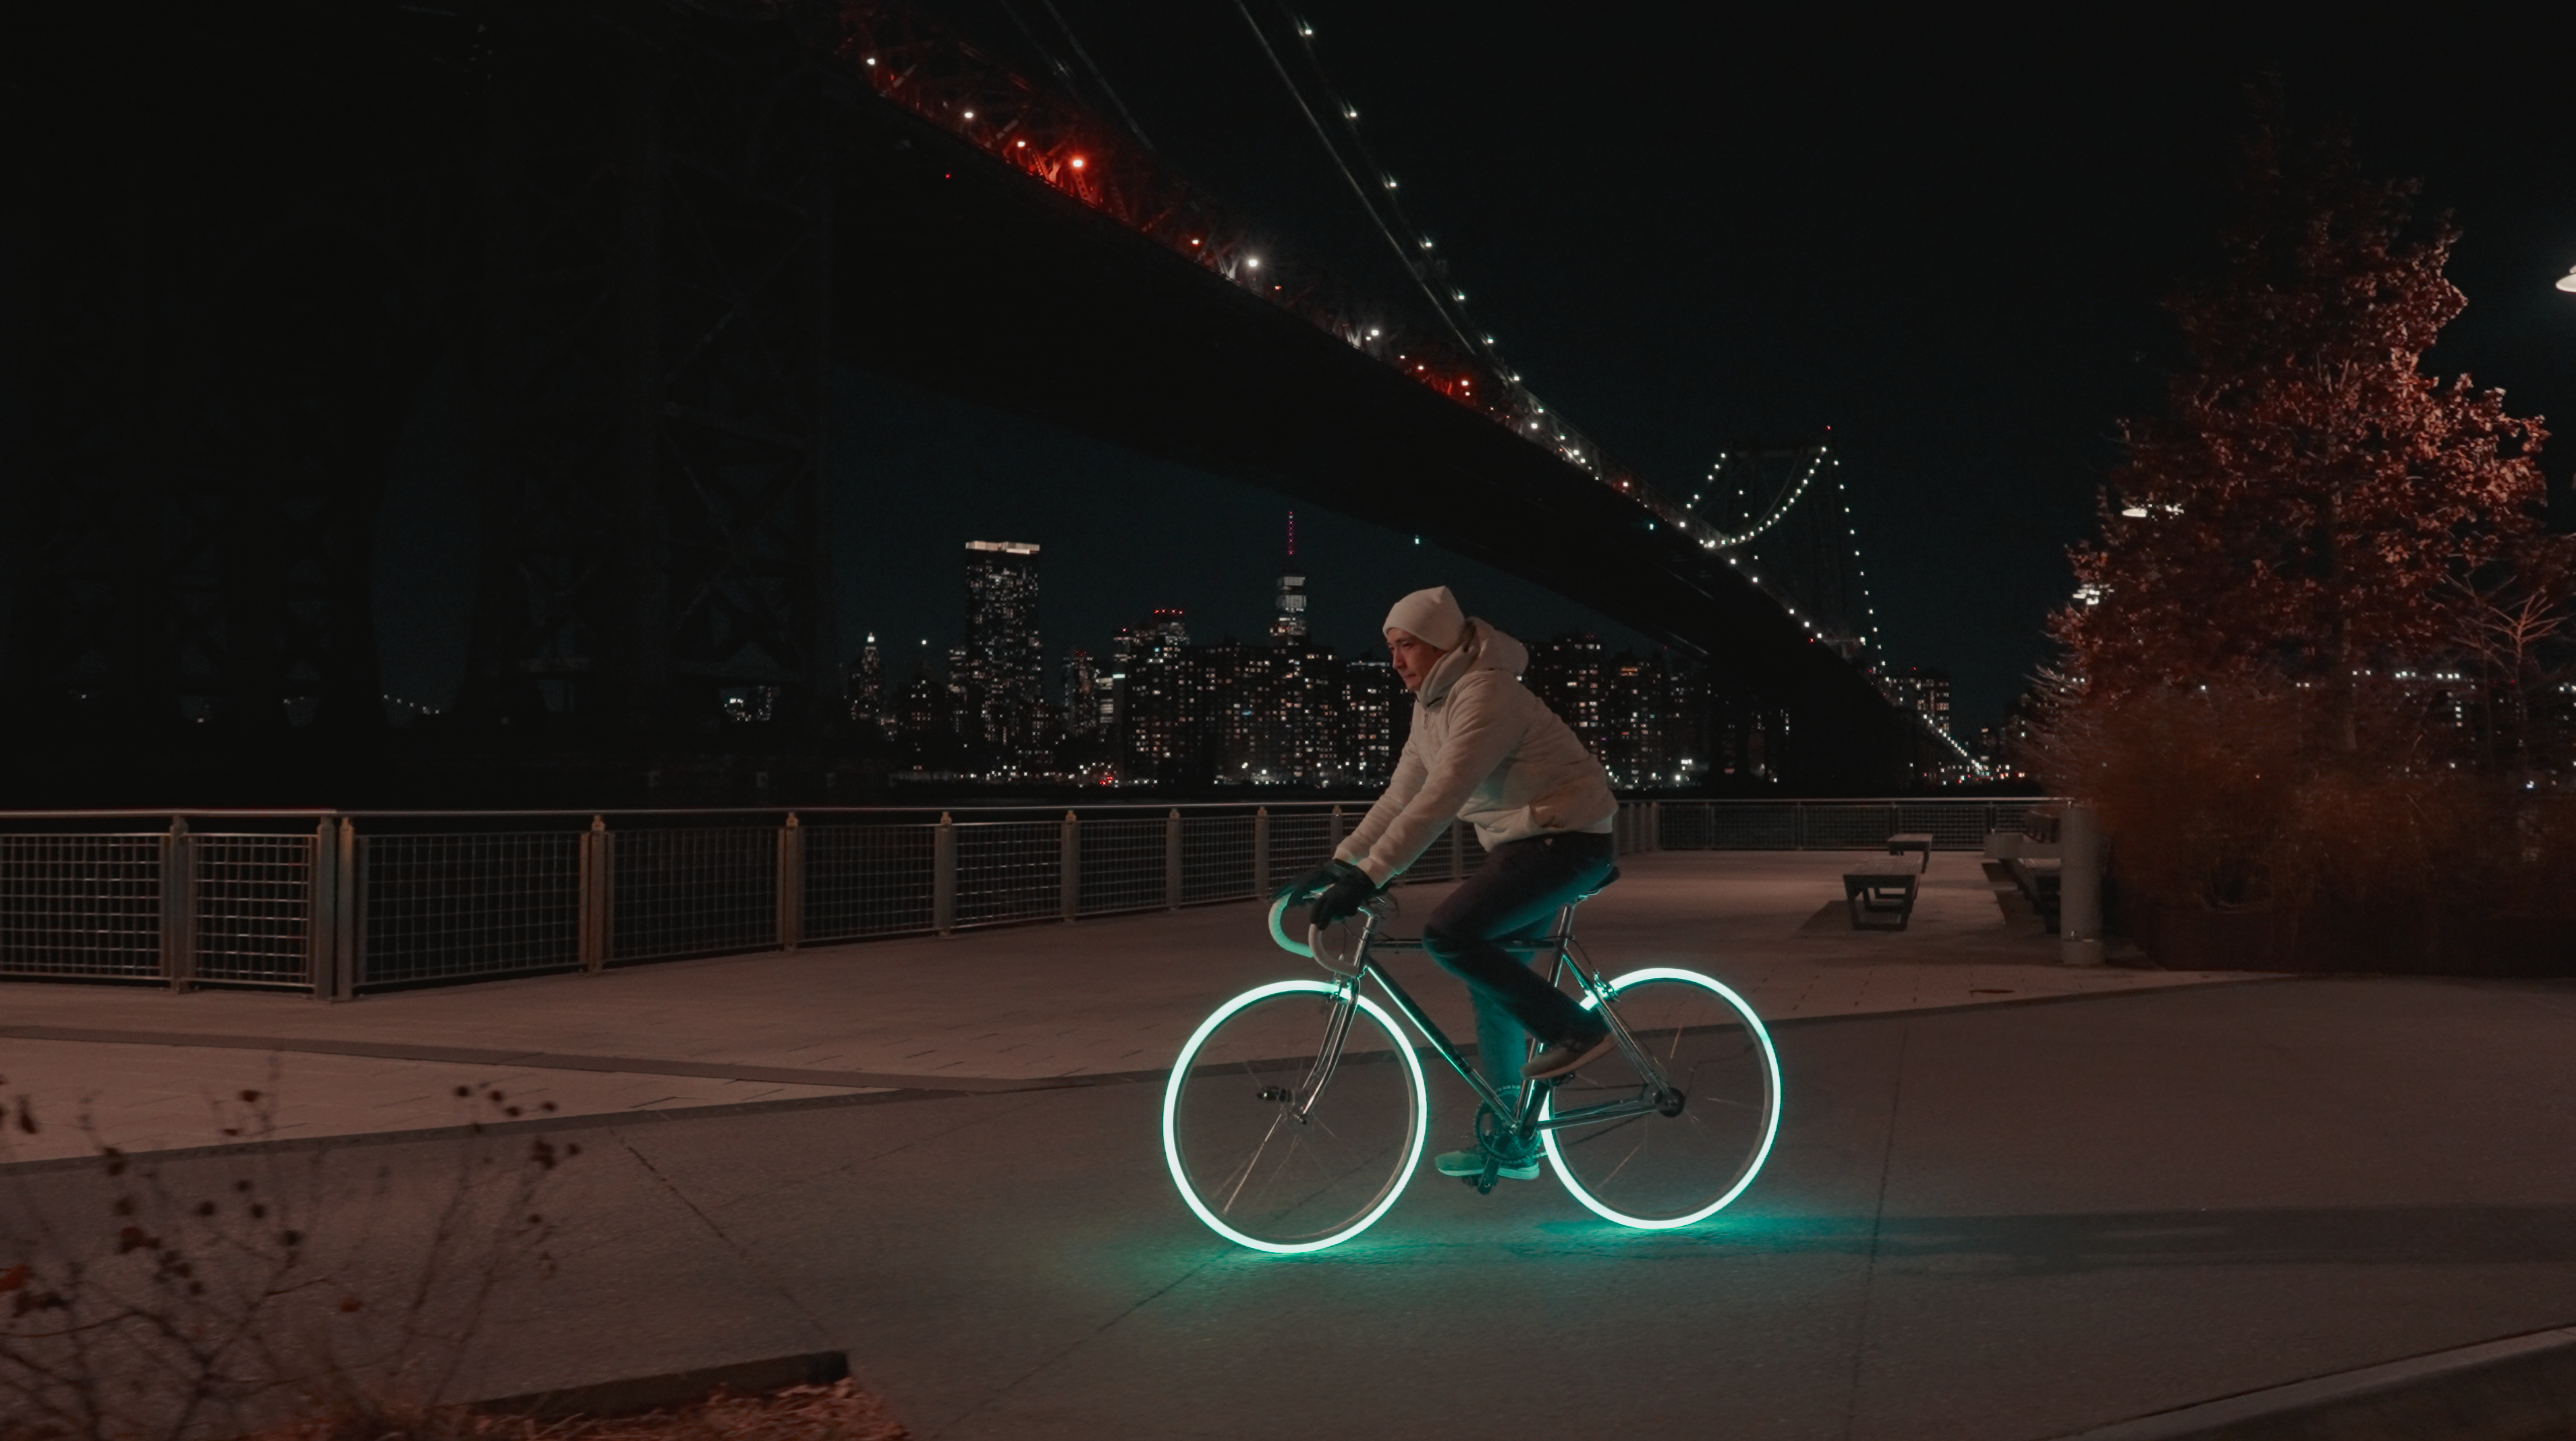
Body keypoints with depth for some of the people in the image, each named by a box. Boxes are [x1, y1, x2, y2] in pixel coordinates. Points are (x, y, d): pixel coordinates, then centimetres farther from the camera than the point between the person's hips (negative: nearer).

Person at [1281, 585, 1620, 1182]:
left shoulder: (1484, 695, -21)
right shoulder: (1432, 706, 10)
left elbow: (1440, 799, -30)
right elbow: (1401, 797, 14)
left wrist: (1368, 877, -34)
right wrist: (1339, 863, 8)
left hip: (1566, 841, -10)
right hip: (1524, 842, 10)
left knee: (1448, 935, -22)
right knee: (1491, 982, 10)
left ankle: (1572, 1028, -10)